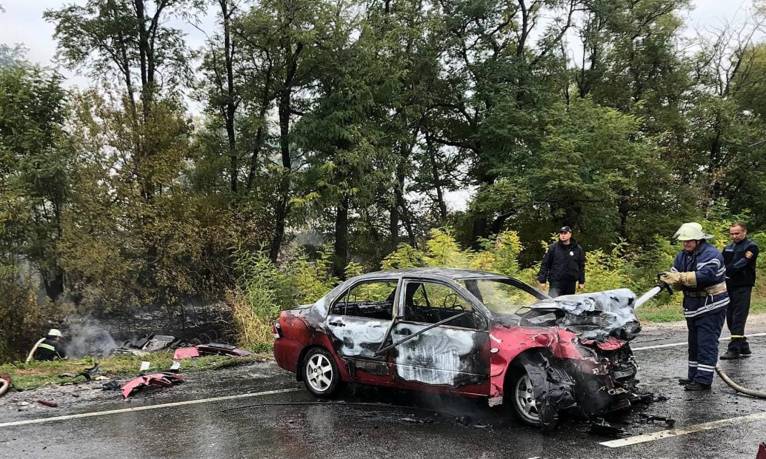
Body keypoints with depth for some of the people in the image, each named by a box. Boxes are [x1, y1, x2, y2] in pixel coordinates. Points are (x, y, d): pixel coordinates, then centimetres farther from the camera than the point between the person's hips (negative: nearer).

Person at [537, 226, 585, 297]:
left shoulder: (578, 249, 7)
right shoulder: (553, 247, 0)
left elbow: (581, 266, 12)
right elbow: (545, 264, 0)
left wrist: (581, 281, 9)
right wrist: (542, 280, -4)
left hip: (571, 284, 3)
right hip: (556, 283, -3)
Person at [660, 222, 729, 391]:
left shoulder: (710, 254, -16)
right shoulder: (682, 256, 9)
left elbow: (705, 275, -32)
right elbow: (676, 278, 2)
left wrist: (680, 277, -39)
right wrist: (668, 279, -22)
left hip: (711, 307, -8)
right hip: (693, 306, 9)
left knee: (707, 344, -8)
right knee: (694, 343, 15)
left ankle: (703, 380, -6)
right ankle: (694, 376, 25)